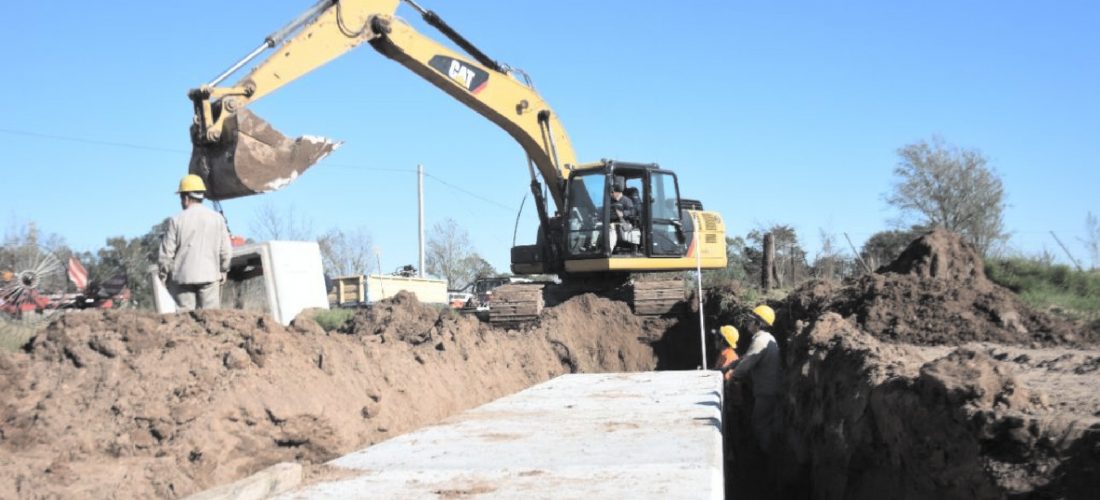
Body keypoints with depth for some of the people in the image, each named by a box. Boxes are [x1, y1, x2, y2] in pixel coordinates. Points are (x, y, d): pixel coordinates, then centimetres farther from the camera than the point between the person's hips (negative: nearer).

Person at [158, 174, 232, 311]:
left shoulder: (177, 220, -4)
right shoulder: (217, 218, 3)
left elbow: (166, 253, -3)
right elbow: (226, 251, 3)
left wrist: (163, 275, 10)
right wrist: (223, 271, 17)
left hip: (183, 276, -1)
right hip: (209, 275, 1)